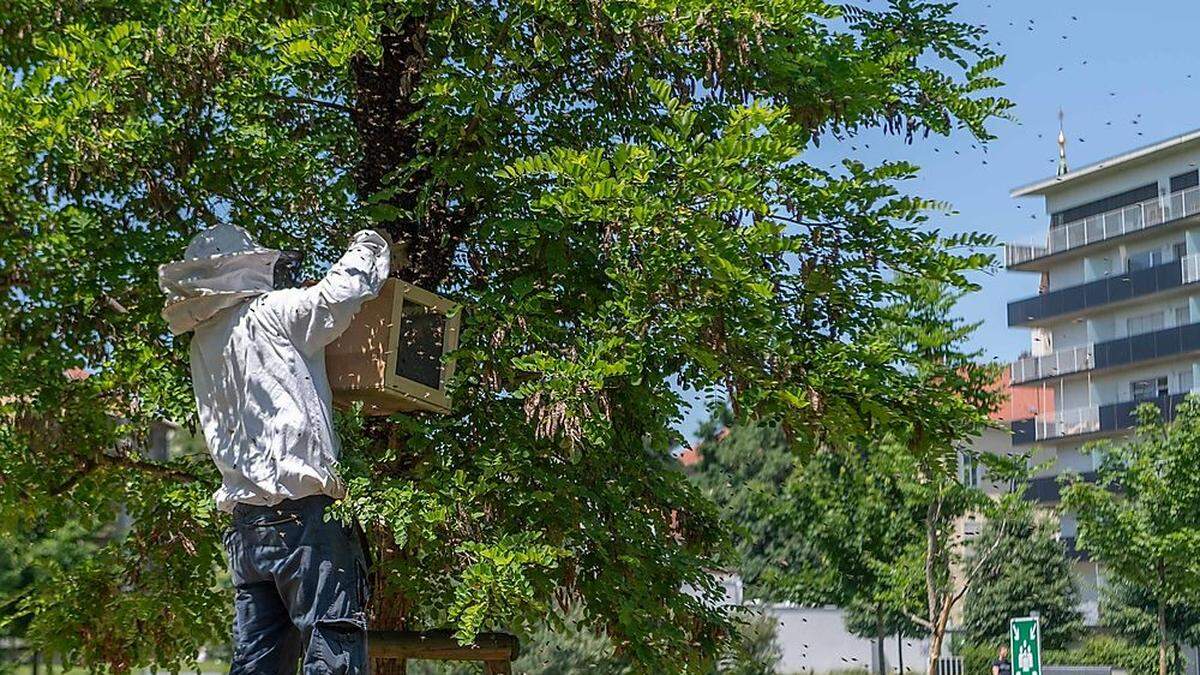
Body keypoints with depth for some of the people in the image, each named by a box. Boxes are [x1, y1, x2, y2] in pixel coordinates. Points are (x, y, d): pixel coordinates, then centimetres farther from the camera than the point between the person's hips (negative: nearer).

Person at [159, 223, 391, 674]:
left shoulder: (202, 346, 18)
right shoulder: (268, 315, -4)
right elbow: (345, 289, -3)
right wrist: (368, 247, 18)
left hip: (245, 525, 8)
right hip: (304, 517, -8)